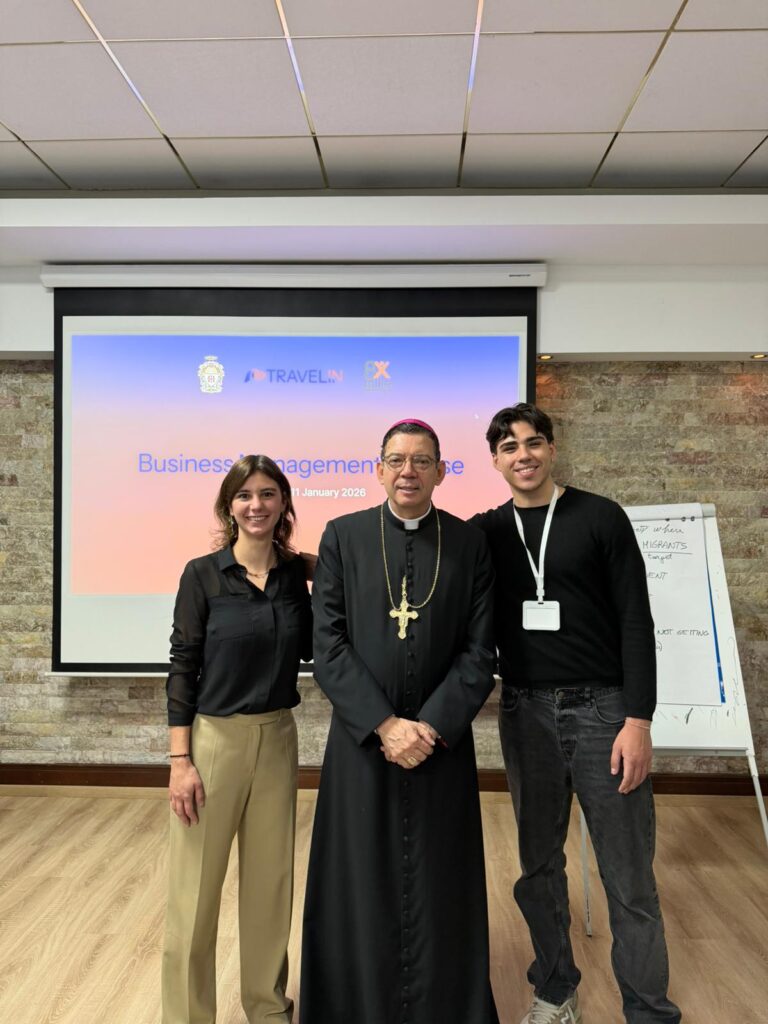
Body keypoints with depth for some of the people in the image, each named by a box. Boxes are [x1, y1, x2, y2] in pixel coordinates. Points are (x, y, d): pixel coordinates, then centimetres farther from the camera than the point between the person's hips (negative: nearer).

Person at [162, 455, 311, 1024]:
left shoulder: (295, 574, 2)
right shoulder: (203, 575, -9)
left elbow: (311, 649, 6)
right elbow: (182, 667, -8)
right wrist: (180, 760, -11)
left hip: (278, 740, 4)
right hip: (213, 739, -4)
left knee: (271, 878, 17)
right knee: (197, 887, 7)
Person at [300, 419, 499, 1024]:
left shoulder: (470, 544, 0)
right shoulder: (343, 537, -1)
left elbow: (479, 653, -2)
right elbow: (328, 646, -6)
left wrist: (431, 727, -12)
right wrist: (384, 725, -13)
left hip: (443, 742, 1)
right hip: (361, 741, 0)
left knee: (439, 887, 11)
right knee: (362, 884, 11)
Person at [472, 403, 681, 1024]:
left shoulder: (600, 518, -3)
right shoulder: (486, 532, 5)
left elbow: (635, 621, -6)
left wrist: (638, 720, -11)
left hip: (602, 710, -3)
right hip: (526, 714, 3)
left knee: (629, 877, 4)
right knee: (539, 865, 15)